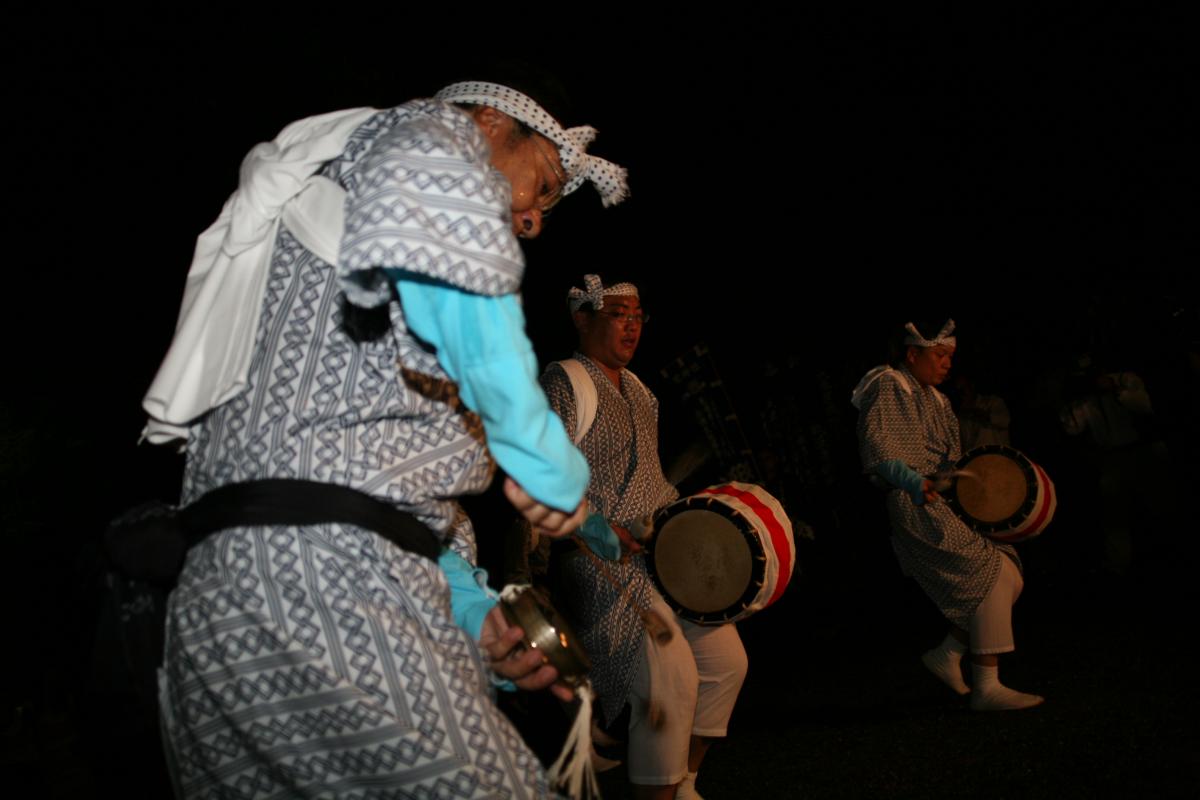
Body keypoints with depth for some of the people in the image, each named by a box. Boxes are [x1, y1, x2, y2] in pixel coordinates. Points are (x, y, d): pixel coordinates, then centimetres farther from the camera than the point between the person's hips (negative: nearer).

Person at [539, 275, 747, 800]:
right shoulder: (563, 382, -9)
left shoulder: (637, 389, 18)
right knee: (670, 678, -18)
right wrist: (591, 524, -28)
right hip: (606, 560, -9)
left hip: (665, 551, 9)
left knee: (725, 660, 8)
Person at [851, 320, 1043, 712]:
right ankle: (986, 688, -10)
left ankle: (948, 654, 13)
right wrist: (914, 482, -32)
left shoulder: (935, 400, 23)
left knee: (1009, 576, 4)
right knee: (992, 575, -14)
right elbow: (875, 444, -20)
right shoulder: (888, 388, -6)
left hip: (946, 505, 10)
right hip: (914, 507, -9)